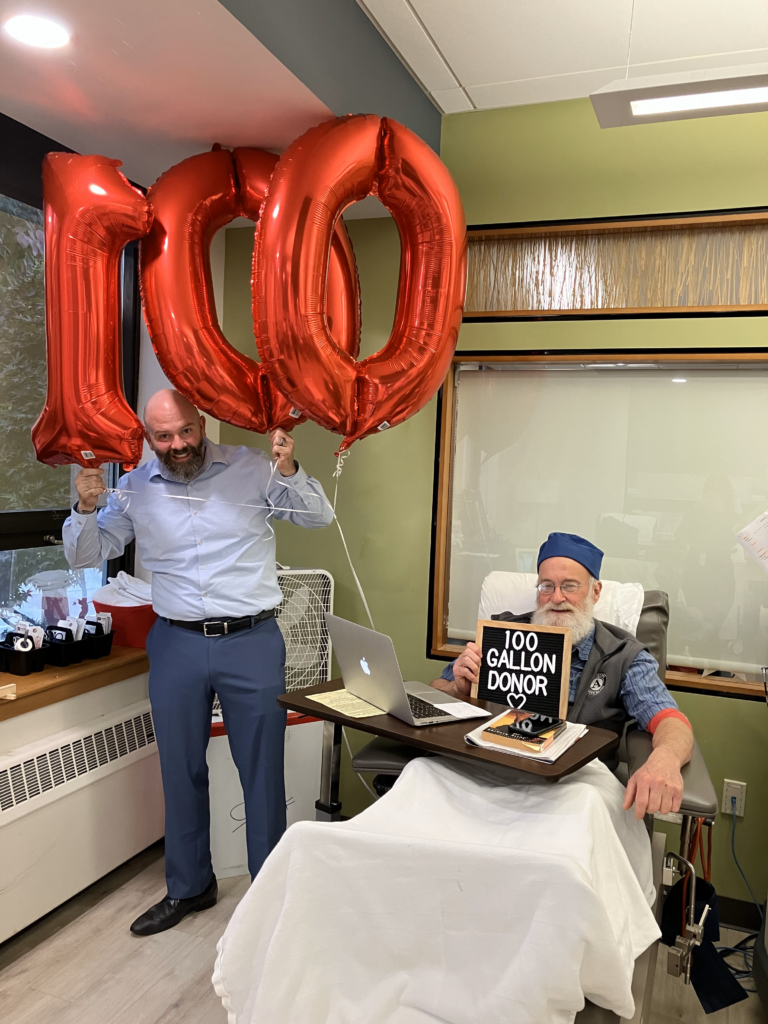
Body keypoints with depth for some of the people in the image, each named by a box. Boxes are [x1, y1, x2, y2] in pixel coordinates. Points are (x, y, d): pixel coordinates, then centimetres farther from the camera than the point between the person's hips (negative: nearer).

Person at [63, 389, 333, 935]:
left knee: (263, 770, 8)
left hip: (252, 642, -2)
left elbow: (319, 516, 0)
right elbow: (85, 556, 8)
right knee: (181, 771, 15)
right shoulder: (135, 489, 3)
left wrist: (289, 470, -18)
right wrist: (86, 507, -12)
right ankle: (189, 887, 36)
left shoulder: (251, 468, -3)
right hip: (176, 644, 3)